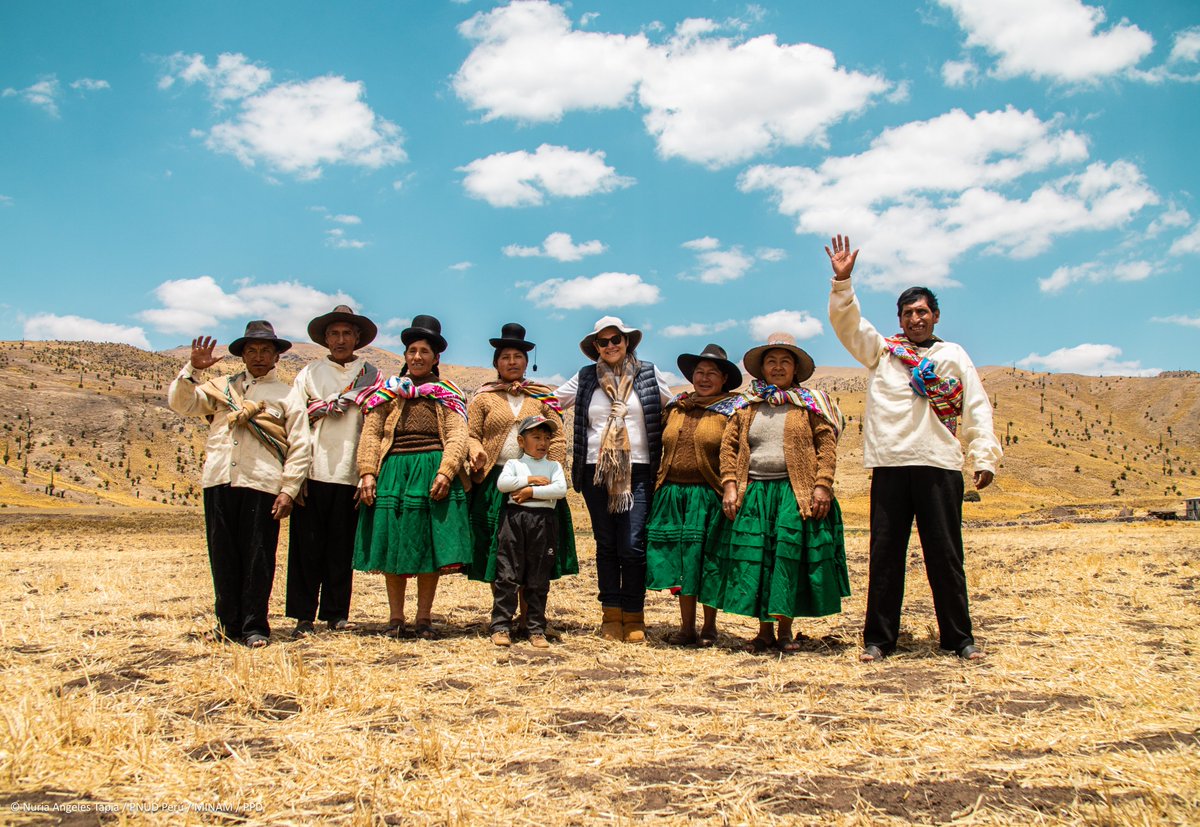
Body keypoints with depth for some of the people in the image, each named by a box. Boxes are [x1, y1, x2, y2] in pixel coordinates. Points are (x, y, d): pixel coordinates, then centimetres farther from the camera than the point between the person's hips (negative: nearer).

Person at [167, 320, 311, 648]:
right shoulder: (221, 387, 21)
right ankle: (228, 624, 17)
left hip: (261, 485, -3)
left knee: (257, 558, -1)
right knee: (222, 556, 6)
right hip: (218, 482, 3)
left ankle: (254, 627, 9)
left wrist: (288, 490, -5)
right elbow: (180, 403, 14)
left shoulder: (286, 395, 10)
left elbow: (300, 448, 4)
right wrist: (193, 368, 1)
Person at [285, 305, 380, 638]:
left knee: (342, 546, 3)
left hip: (351, 473, 0)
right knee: (307, 543, -1)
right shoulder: (309, 373, 14)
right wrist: (319, 411, -6)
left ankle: (336, 613, 13)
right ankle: (303, 615, 7)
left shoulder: (371, 375, 11)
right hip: (313, 471, 0)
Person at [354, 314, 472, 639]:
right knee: (392, 545, 2)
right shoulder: (387, 392, 14)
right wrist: (367, 473, -7)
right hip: (393, 472, 1)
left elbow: (457, 436, -1)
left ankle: (424, 617, 10)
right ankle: (396, 617, 12)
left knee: (430, 545, 0)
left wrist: (445, 472, -16)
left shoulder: (448, 394, 10)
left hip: (432, 473, -1)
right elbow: (371, 434, 6)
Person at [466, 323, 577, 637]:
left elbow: (558, 438, 8)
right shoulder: (483, 397, 10)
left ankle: (529, 617, 11)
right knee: (498, 552, 2)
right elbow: (471, 434, 6)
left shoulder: (543, 397, 12)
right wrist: (476, 451, -16)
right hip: (495, 482, -1)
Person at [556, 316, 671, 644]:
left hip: (638, 472, -2)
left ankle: (634, 617, 6)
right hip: (596, 472, 2)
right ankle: (611, 615, 16)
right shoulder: (585, 378, 10)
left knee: (633, 546, -7)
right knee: (606, 545, 8)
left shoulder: (648, 375, 6)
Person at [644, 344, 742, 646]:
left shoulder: (731, 411, -2)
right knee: (678, 559, 6)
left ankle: (709, 627, 16)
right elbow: (663, 449, 21)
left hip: (708, 496, -5)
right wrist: (660, 489, 14)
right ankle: (686, 627, 16)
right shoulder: (676, 408, 14)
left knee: (706, 560, 1)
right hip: (673, 494, 5)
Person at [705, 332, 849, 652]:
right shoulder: (745, 404, 13)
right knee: (754, 559, 0)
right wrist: (730, 486, -2)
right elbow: (728, 446, 9)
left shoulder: (811, 403, 7)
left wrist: (822, 486, -11)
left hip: (796, 494, -2)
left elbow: (827, 445, 0)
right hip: (754, 494, 2)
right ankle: (764, 630, 11)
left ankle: (784, 629, 9)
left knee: (790, 557, -4)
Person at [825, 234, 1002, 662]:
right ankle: (879, 638, 11)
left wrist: (984, 456, 0)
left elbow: (976, 408, 10)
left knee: (945, 555, 3)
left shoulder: (954, 355, 15)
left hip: (940, 465, 0)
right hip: (889, 465, 0)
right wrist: (842, 281, -11)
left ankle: (959, 637, 14)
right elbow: (847, 322, 3)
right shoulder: (881, 350, 14)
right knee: (885, 554, 3)